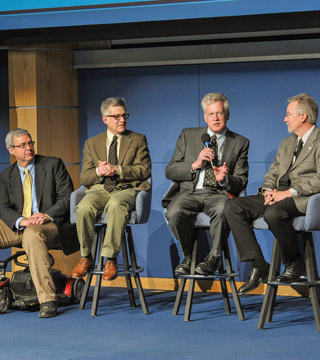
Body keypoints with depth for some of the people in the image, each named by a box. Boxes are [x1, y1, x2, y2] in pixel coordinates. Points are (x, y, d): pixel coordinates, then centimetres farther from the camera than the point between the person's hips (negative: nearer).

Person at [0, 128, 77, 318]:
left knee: (32, 234, -40)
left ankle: (47, 300, -43)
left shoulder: (53, 165, 6)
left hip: (50, 225, -4)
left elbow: (67, 197, -2)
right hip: (18, 228, 4)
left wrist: (47, 215, -19)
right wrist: (21, 221, -20)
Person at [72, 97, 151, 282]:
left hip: (126, 189, -2)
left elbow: (145, 170, 2)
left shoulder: (138, 140, 14)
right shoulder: (92, 143, 19)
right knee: (84, 208, -33)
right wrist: (98, 172, -11)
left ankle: (111, 259, -33)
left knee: (116, 205, -40)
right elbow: (84, 178, 12)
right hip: (100, 189, 2)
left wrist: (118, 170, -12)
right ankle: (86, 257, -16)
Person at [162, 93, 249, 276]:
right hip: (190, 191, 1)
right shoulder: (188, 135, 15)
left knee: (223, 210, -38)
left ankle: (214, 257, -15)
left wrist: (224, 179, -15)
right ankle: (189, 255, -5)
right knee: (174, 212, -33)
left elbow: (242, 181, 7)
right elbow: (170, 171, 9)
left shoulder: (240, 143, 13)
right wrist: (194, 165, -9)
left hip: (219, 193, -1)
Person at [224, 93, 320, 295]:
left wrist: (290, 192, -18)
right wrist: (268, 190, 1)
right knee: (233, 207, -10)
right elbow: (273, 172, 23)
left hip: (304, 198, -8)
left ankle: (295, 264, -15)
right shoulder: (287, 143, 24)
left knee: (273, 213, -38)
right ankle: (258, 265, -14)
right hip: (279, 195, 8)